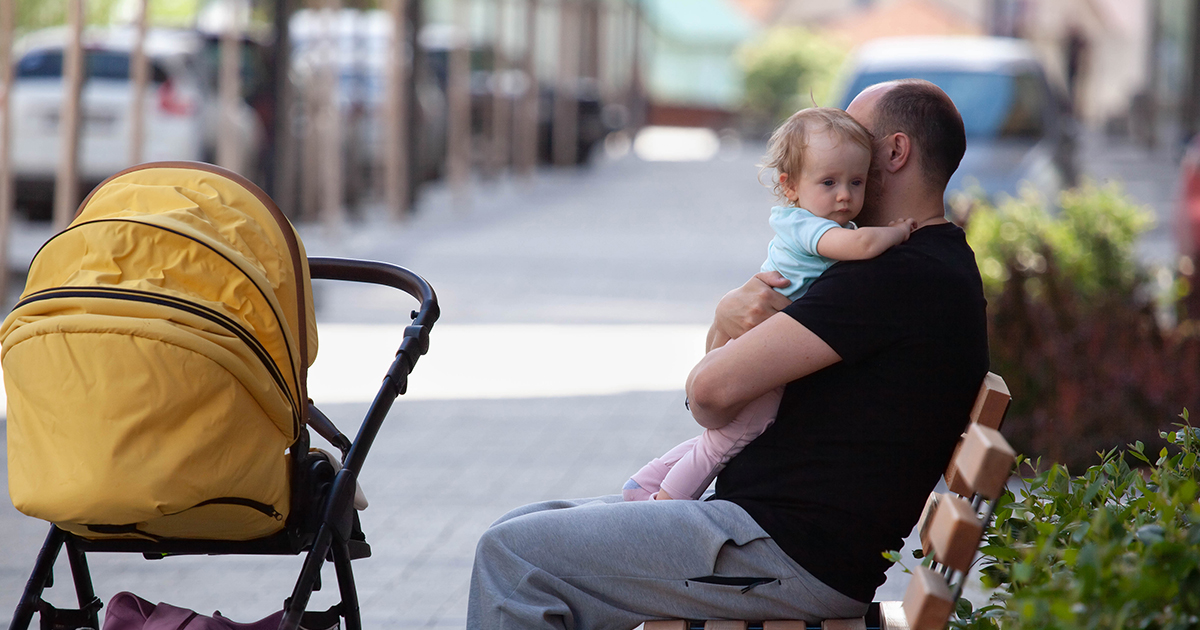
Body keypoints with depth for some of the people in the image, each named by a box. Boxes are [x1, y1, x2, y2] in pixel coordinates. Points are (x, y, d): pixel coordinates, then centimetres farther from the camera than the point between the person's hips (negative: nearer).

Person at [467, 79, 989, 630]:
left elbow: (713, 389, -23)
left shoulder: (905, 275, -17)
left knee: (511, 556, -13)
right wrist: (730, 314, -7)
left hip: (792, 554, -11)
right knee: (525, 527, 14)